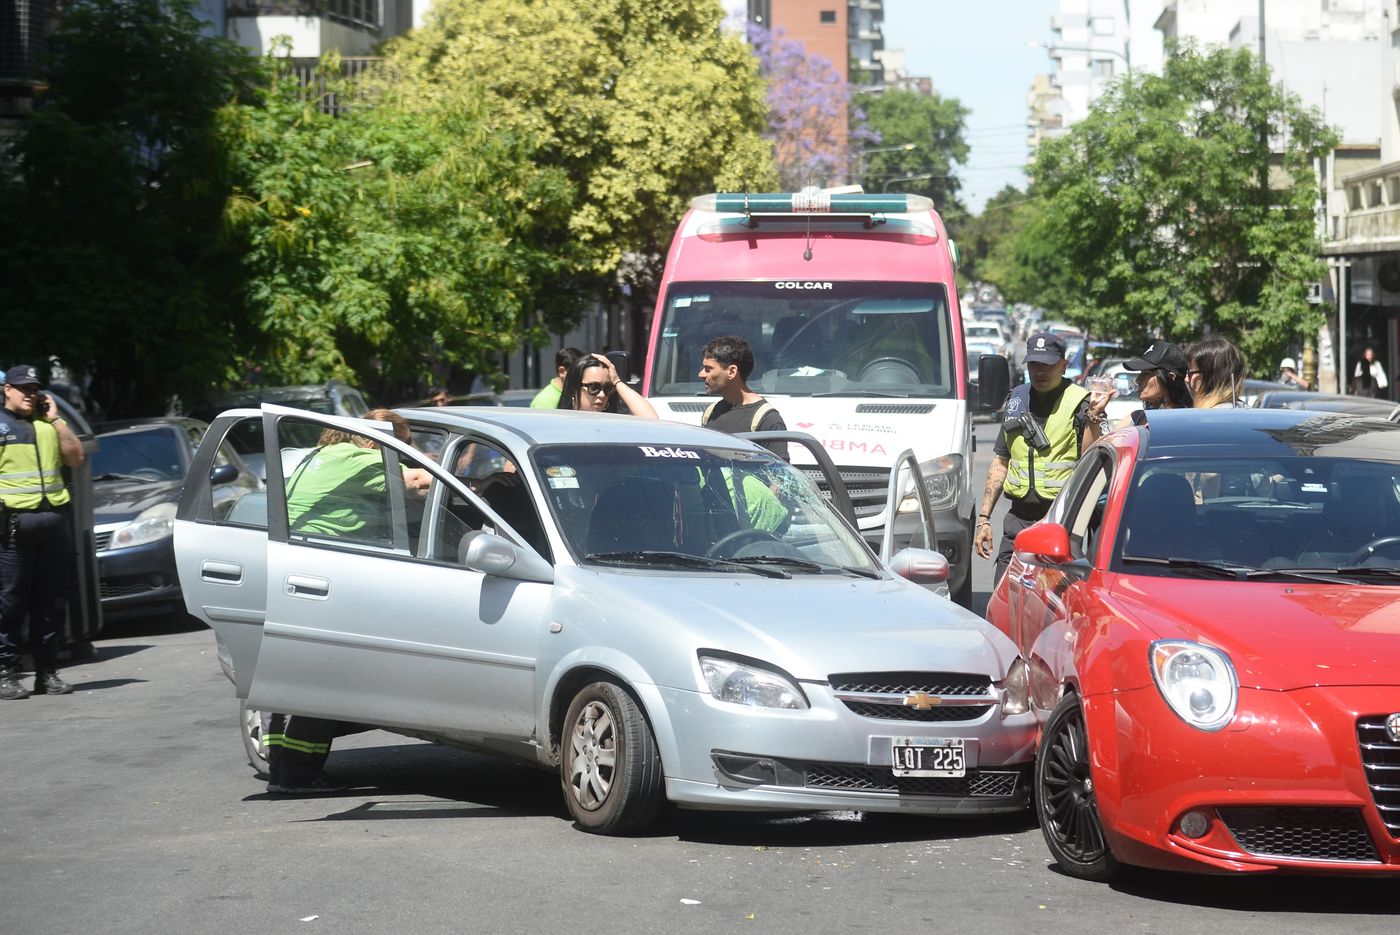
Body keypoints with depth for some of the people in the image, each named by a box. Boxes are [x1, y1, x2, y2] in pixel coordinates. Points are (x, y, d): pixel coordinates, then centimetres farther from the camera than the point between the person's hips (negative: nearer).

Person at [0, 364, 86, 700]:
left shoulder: (48, 424, 17)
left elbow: (75, 457, 10)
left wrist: (56, 419, 4)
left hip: (53, 518, 5)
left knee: (51, 601, 6)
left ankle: (47, 672, 12)